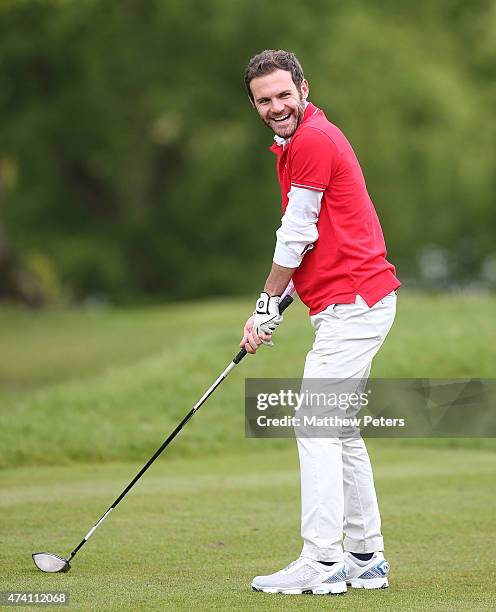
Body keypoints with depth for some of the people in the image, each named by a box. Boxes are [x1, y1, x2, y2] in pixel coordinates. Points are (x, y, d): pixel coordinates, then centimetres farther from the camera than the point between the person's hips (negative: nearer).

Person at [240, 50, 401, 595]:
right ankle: (365, 558, 20)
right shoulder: (296, 142, 18)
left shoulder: (313, 140, -15)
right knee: (340, 430, 14)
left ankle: (322, 562, -12)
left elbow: (297, 237, -12)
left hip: (352, 302, -11)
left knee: (316, 428, -12)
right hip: (353, 302, 11)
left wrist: (266, 305, -1)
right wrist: (272, 308, 12)